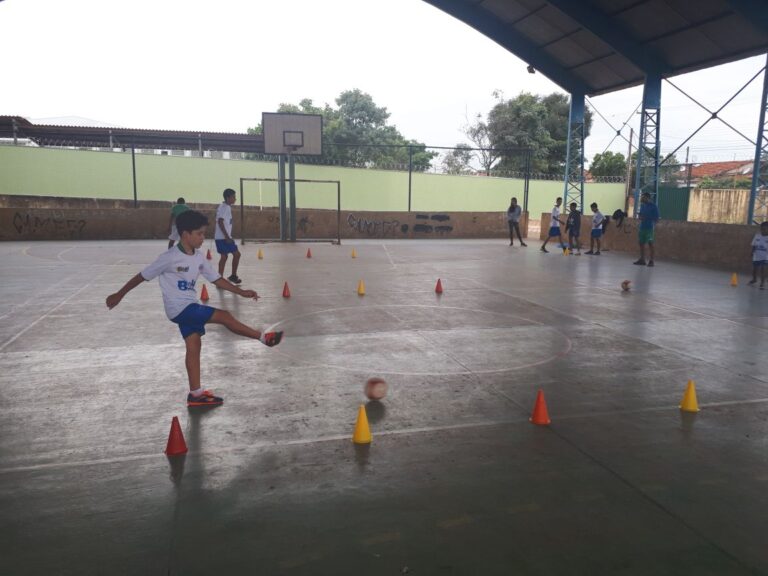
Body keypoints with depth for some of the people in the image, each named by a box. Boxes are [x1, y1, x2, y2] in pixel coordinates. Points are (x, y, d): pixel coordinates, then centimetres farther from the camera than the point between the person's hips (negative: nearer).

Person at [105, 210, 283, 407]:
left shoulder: (199, 257, 4)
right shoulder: (169, 258, -18)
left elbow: (216, 279, 10)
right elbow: (142, 276, -8)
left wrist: (241, 292, 3)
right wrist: (119, 295, 0)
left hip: (191, 307, 8)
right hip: (179, 309, -8)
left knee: (194, 346, 8)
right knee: (224, 316, -14)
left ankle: (196, 394, 14)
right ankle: (264, 337, 0)